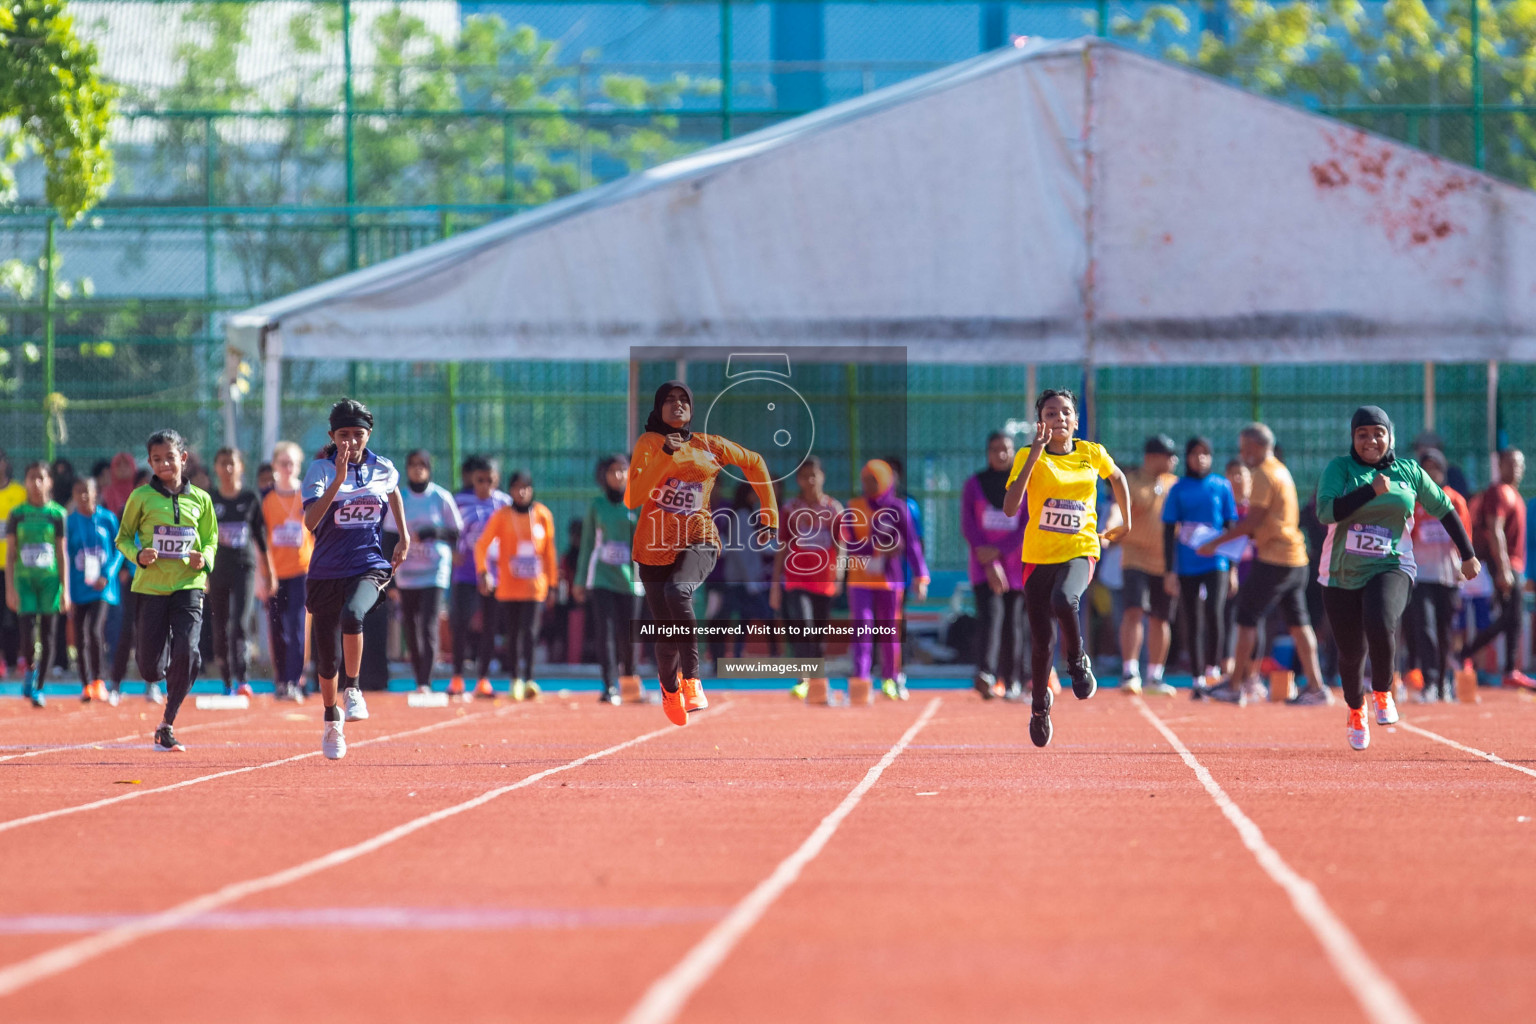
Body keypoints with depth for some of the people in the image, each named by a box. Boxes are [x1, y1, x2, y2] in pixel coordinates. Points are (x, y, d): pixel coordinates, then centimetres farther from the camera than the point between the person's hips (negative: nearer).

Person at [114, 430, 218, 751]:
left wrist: (204, 558, -7)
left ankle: (167, 724, -3)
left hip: (188, 584, 0)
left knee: (187, 653, -19)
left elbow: (211, 541, 15)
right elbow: (123, 537, 8)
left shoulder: (200, 499, 6)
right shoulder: (141, 497, 1)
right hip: (150, 587, 0)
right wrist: (137, 555, -13)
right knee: (150, 669, -2)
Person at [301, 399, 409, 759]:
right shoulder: (321, 469, -8)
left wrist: (405, 537, 22)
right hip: (327, 573, 0)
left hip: (369, 567, 0)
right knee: (326, 658, 7)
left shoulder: (383, 469, 2)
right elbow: (310, 521, -24)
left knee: (352, 614, -35)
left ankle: (352, 689, -18)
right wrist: (339, 479, -31)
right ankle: (332, 720, 32)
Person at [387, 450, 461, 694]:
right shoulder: (398, 498, 8)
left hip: (435, 572, -3)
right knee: (410, 628, 2)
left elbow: (456, 533, 3)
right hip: (406, 572, 3)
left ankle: (425, 683, -18)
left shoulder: (441, 497, 1)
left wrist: (431, 532, -15)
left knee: (429, 627, -14)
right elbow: (391, 537, 10)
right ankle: (418, 681, 11)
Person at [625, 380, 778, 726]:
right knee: (667, 633, 2)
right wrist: (664, 456, -22)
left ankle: (691, 679, -29)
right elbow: (632, 499, -14)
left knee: (678, 591, -35)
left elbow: (754, 462, 21)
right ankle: (670, 688, 36)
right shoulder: (648, 444, -1)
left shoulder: (710, 447, 5)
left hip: (699, 541, -1)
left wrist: (768, 514, 18)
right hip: (655, 547, 1)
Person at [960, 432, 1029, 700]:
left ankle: (1012, 681, 12)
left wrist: (999, 551, -13)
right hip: (984, 564, -1)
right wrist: (990, 564, -13)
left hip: (1016, 564, 1)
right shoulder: (974, 485, 6)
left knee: (1013, 621, 2)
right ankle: (985, 675, -31)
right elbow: (968, 527, -1)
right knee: (990, 614, -18)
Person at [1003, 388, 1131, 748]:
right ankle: (1040, 704, 32)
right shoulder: (1029, 457, -6)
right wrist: (1034, 456, -22)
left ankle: (1077, 660, -6)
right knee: (1040, 641, 4)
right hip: (1039, 554, 1)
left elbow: (1117, 477, 24)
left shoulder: (1092, 454, 1)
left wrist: (1126, 523, 24)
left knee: (1063, 600, -35)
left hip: (1080, 549, -1)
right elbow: (1010, 508, -21)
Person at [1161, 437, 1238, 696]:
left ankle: (1213, 668, -3)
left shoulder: (1221, 486, 7)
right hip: (1186, 565, 1)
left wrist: (1233, 569, 9)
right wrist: (1170, 571, 1)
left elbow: (1231, 527, 11)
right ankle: (1198, 679, 11)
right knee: (1192, 622, 3)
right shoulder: (1179, 489, 5)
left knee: (1214, 612, -20)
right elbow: (1169, 531, 6)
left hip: (1216, 561, -1)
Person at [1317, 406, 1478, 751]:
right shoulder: (1339, 469, -2)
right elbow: (1326, 512, -18)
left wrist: (1468, 555, 19)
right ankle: (1356, 710, 41)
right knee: (1351, 651, 9)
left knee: (1380, 626, -30)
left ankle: (1382, 692, -3)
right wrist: (1371, 491, -25)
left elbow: (1444, 509, 16)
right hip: (1342, 575, 1)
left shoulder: (1409, 473, 4)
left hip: (1391, 568, -1)